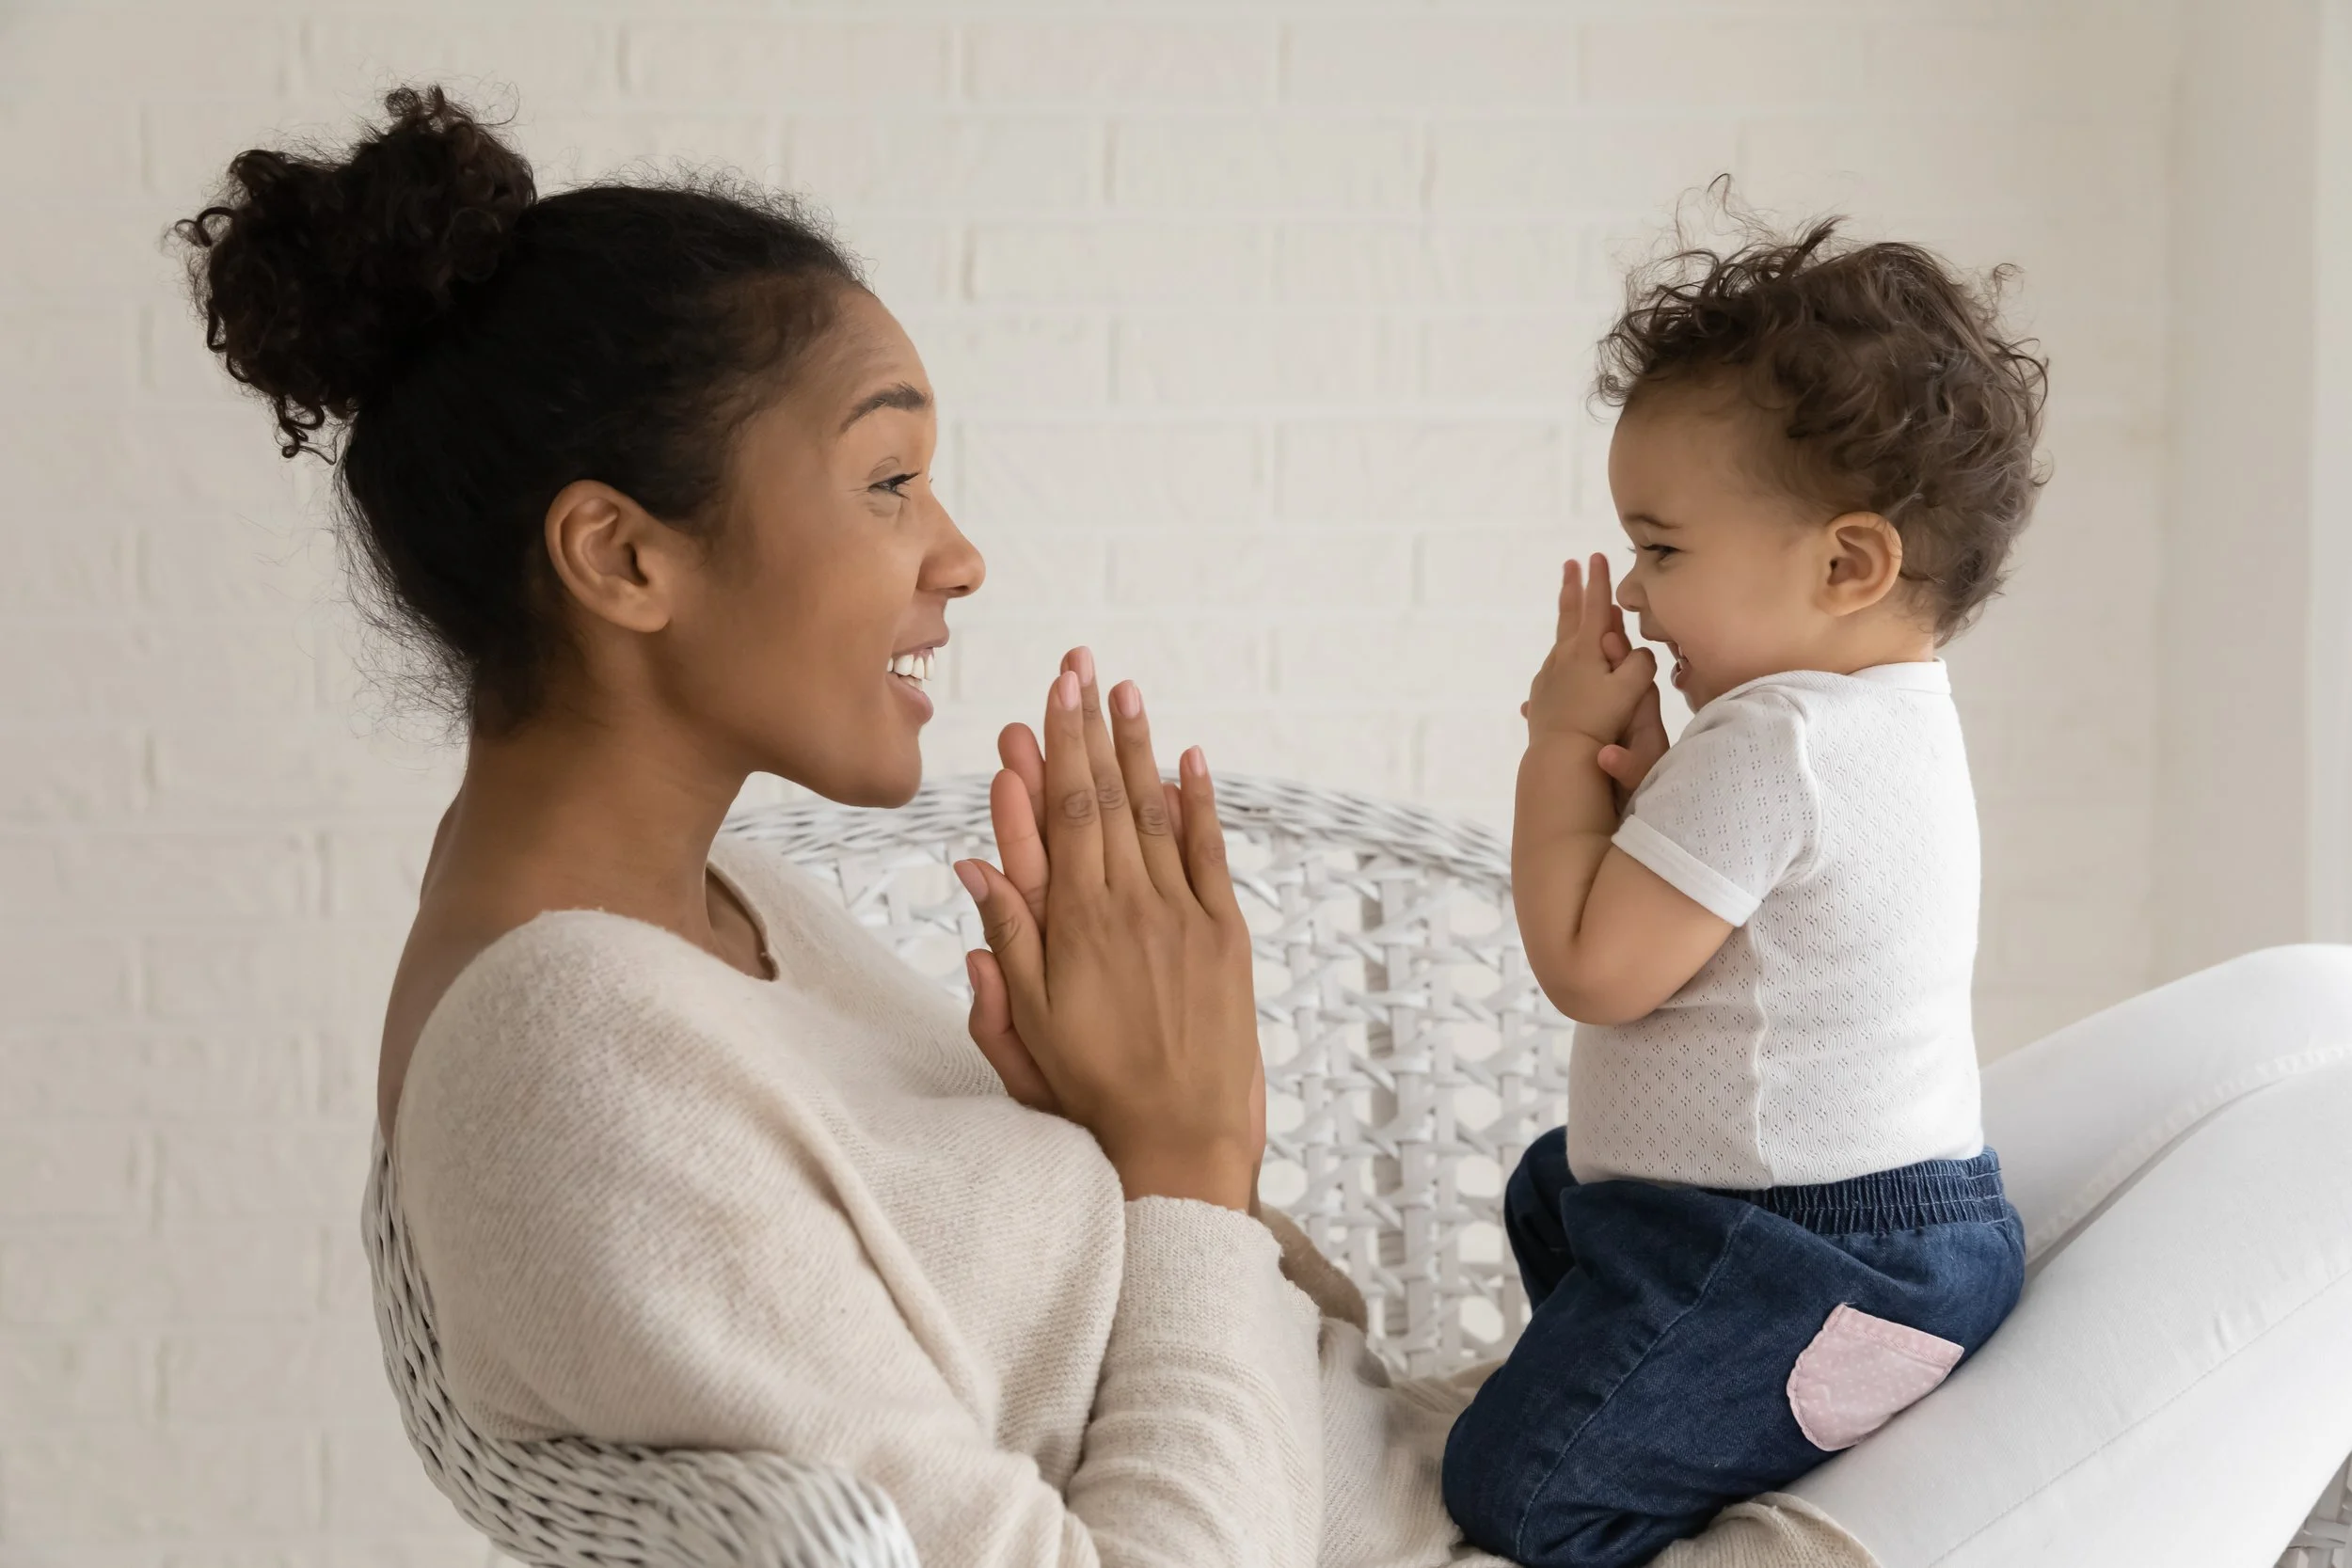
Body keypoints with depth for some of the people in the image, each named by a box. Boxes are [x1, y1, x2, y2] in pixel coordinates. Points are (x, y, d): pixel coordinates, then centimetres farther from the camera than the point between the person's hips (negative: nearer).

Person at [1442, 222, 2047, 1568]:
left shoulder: (1770, 743, -24)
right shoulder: (1902, 713, 9)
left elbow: (1591, 968, -20)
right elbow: (1681, 907, 14)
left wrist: (1566, 744, -9)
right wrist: (1637, 766, -4)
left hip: (1810, 1271, -12)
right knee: (1551, 1190, 36)